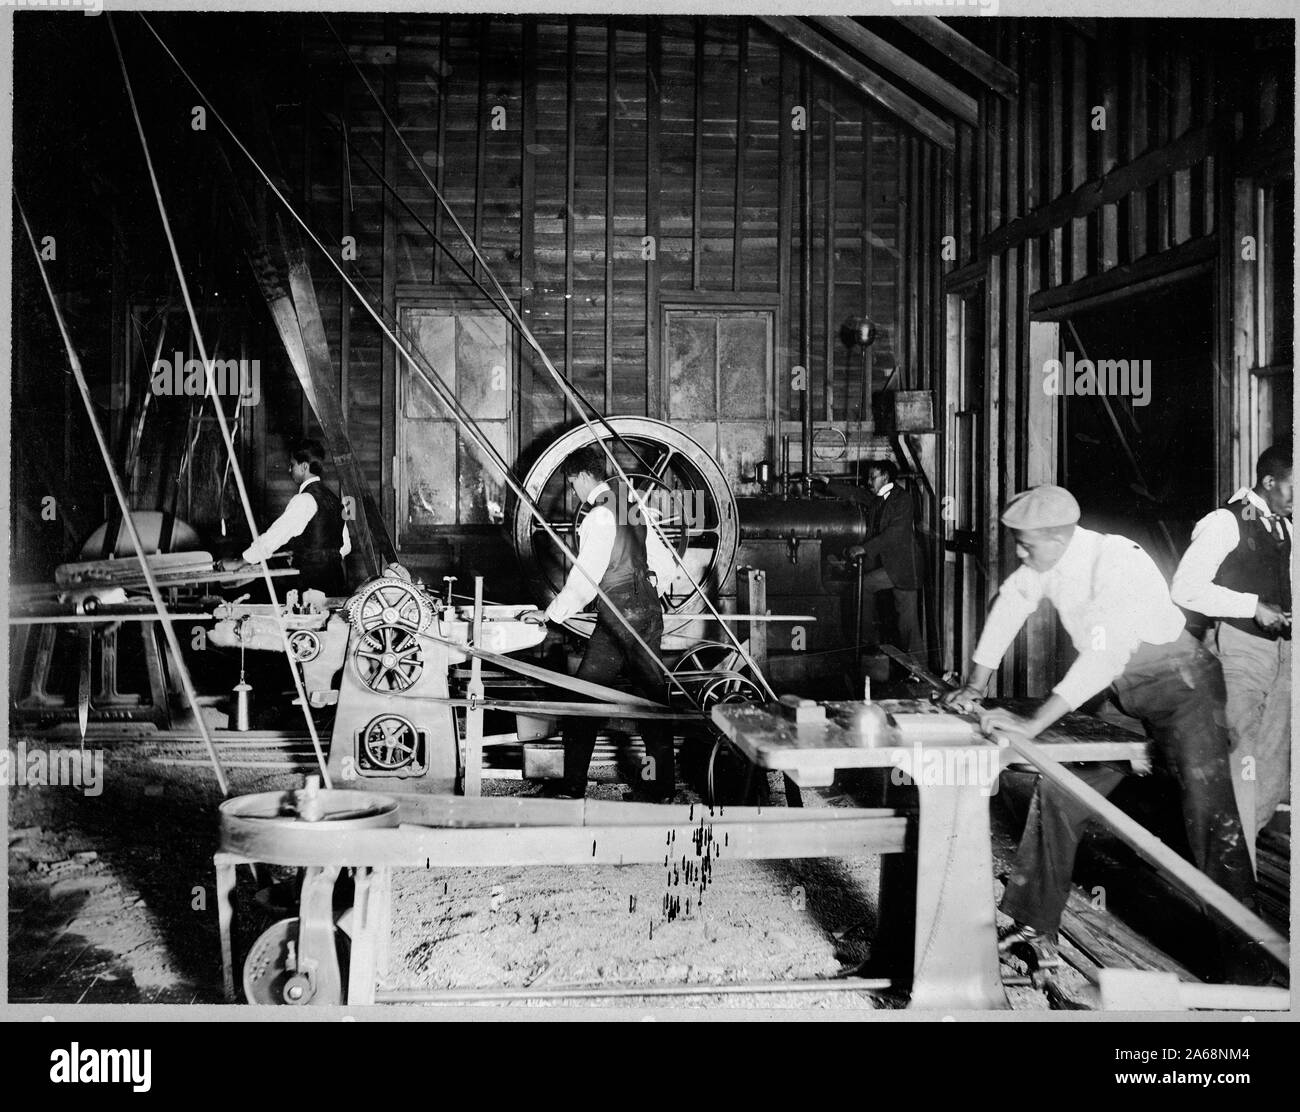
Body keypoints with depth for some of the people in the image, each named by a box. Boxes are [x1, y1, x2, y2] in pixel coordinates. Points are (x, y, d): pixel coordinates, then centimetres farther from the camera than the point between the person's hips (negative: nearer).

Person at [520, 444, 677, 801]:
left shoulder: (600, 516, -12)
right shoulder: (634, 508, 12)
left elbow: (584, 579, -16)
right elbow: (664, 564, 16)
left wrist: (550, 613, -9)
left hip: (618, 618, -8)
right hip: (650, 612, 8)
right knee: (651, 696, 10)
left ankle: (573, 787, 4)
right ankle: (662, 783, 14)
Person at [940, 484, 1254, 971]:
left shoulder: (1116, 562, -30)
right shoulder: (1047, 559, -8)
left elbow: (1104, 656, -36)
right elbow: (1009, 604, 6)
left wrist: (1032, 724, -37)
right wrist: (975, 684, 1)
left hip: (1180, 684, -7)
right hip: (1118, 694, 7)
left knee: (1208, 808, -17)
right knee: (1057, 789, 3)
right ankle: (1034, 926, 11)